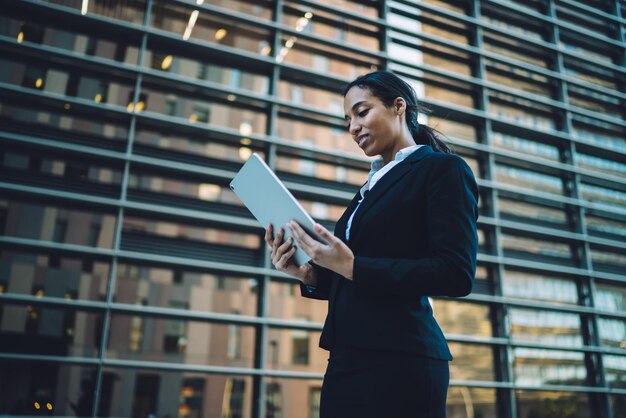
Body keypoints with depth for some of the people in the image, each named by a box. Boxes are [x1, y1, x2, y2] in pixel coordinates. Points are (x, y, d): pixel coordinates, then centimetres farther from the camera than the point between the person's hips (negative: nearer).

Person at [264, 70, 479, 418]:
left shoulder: (443, 169, -3)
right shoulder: (373, 184, 19)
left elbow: (456, 274, -16)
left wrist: (351, 266, -20)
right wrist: (308, 274, 0)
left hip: (397, 361, -7)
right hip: (346, 360, 8)